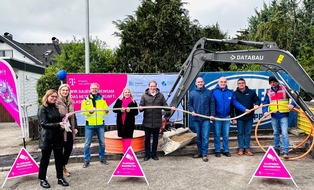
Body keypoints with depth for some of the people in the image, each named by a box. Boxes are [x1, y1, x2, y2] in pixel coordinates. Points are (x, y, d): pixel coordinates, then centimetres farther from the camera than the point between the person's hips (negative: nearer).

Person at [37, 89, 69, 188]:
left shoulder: (55, 107, 9)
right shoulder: (42, 108, -10)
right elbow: (43, 124, -19)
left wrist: (64, 116, 4)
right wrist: (58, 124, -28)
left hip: (58, 137, 6)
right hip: (47, 138, -6)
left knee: (59, 158, 10)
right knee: (45, 159, 8)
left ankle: (60, 178, 20)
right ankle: (42, 179, 23)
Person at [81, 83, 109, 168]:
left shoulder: (102, 100, 8)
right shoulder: (86, 100, 3)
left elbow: (106, 110, 3)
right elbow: (83, 111, -4)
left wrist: (107, 111, -20)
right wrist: (89, 111, -24)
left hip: (100, 124, 2)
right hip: (89, 125, -1)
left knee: (102, 142, 9)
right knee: (87, 143, 3)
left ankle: (102, 158, 25)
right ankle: (86, 160, 16)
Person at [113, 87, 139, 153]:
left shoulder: (133, 102, 1)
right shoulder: (119, 100, 4)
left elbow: (136, 112, 0)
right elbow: (114, 109, 3)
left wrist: (130, 111, -17)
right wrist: (120, 110, -14)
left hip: (130, 122, -2)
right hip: (120, 122, 2)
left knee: (127, 138, -4)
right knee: (124, 137, 10)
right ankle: (125, 152, 23)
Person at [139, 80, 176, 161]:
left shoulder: (160, 95, 6)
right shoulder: (144, 95, 3)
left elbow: (165, 105, 4)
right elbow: (141, 106, 0)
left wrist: (170, 108, -15)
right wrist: (141, 108, -22)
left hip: (157, 121, 1)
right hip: (147, 121, -1)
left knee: (155, 138, 11)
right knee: (147, 138, 8)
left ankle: (154, 154, 24)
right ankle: (147, 154, 20)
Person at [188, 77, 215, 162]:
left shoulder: (208, 92, 3)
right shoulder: (192, 93, 5)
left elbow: (212, 104, 2)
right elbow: (189, 104, 9)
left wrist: (212, 114, -6)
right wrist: (192, 111, -8)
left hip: (206, 118, -2)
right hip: (196, 118, 2)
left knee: (205, 137, -4)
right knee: (198, 137, 12)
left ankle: (204, 154, 4)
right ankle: (199, 152, 25)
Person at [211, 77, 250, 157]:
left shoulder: (230, 92, 3)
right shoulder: (214, 92, -8)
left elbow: (236, 103, 0)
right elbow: (211, 104, -13)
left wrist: (245, 109, -11)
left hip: (226, 117, 3)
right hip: (217, 117, -3)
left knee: (226, 135, 12)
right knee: (217, 135, 7)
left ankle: (226, 150, 24)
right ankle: (217, 151, 19)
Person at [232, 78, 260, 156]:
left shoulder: (251, 92, 4)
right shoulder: (235, 93, 0)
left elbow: (257, 100, 11)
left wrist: (256, 104, -14)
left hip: (249, 117, 2)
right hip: (239, 117, -1)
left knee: (248, 133, 9)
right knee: (240, 133, 7)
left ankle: (247, 148, 18)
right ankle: (241, 148, 15)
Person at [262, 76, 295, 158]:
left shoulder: (285, 89, -1)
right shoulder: (268, 92, 7)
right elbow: (265, 103, 5)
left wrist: (292, 104, -22)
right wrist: (265, 111, -11)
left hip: (283, 115, -3)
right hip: (274, 116, 3)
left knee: (284, 133, -10)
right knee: (276, 133, 15)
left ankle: (285, 152, -6)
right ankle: (277, 149, 28)